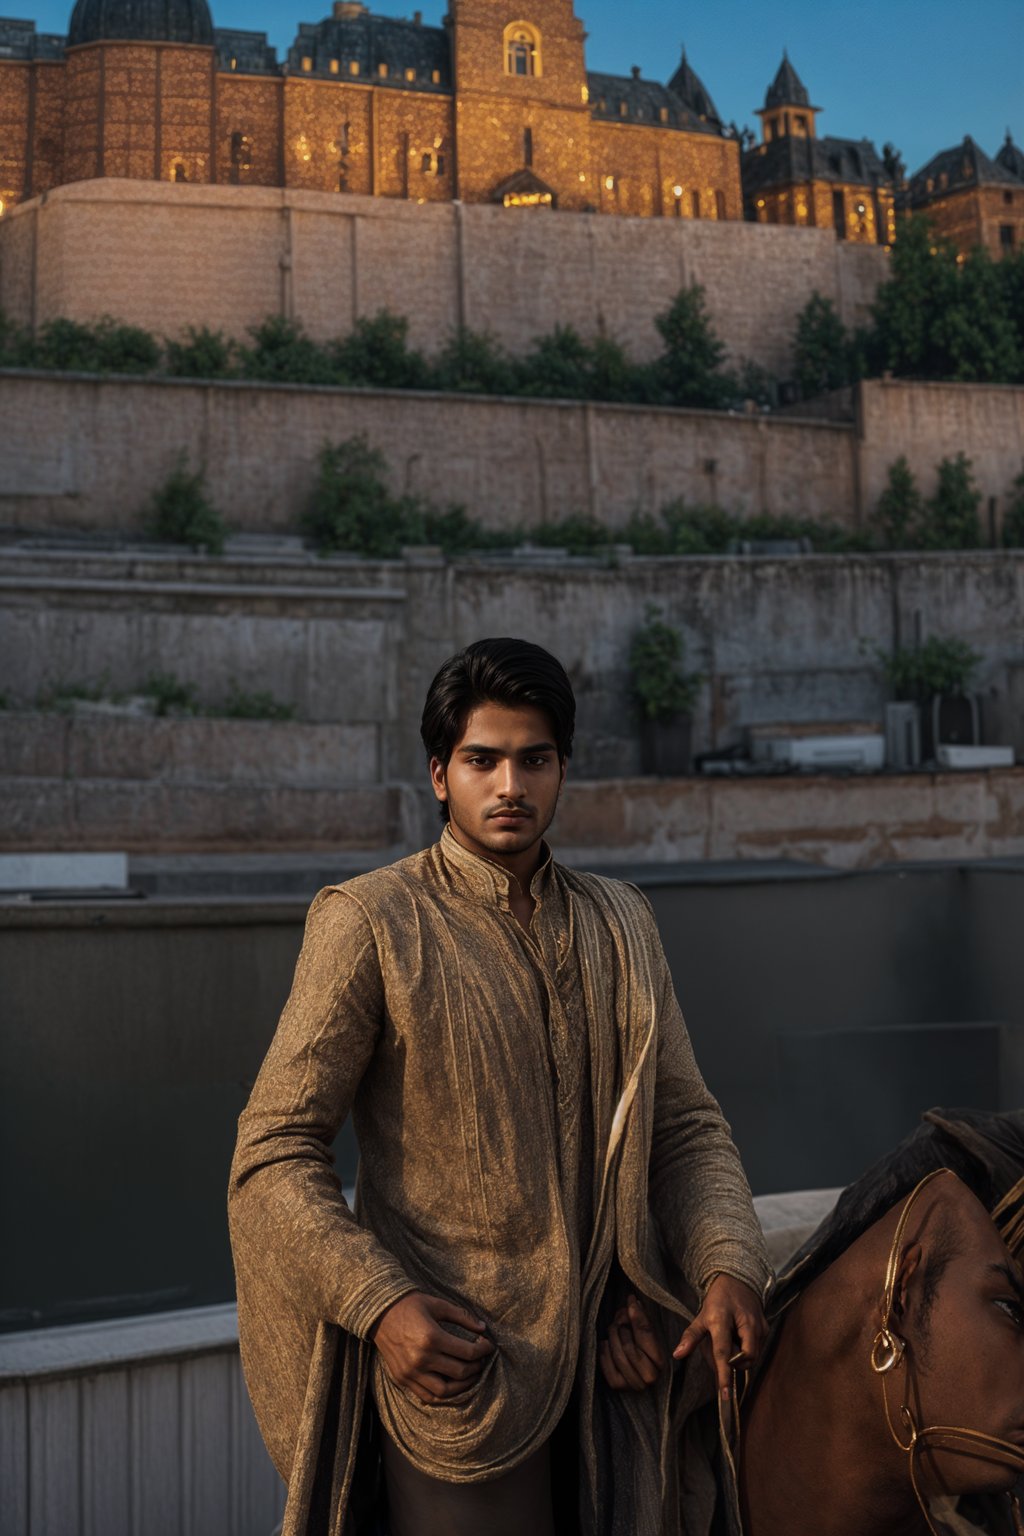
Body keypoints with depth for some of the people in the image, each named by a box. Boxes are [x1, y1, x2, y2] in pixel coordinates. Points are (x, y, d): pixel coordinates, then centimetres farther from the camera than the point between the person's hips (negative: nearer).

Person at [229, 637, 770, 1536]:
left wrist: (729, 1266, -8)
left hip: (614, 1356, 5)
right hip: (453, 1362, -5)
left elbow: (685, 1123, 9)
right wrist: (377, 1302, -21)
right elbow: (273, 1155, -9)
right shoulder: (369, 923, -7)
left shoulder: (620, 923, 9)